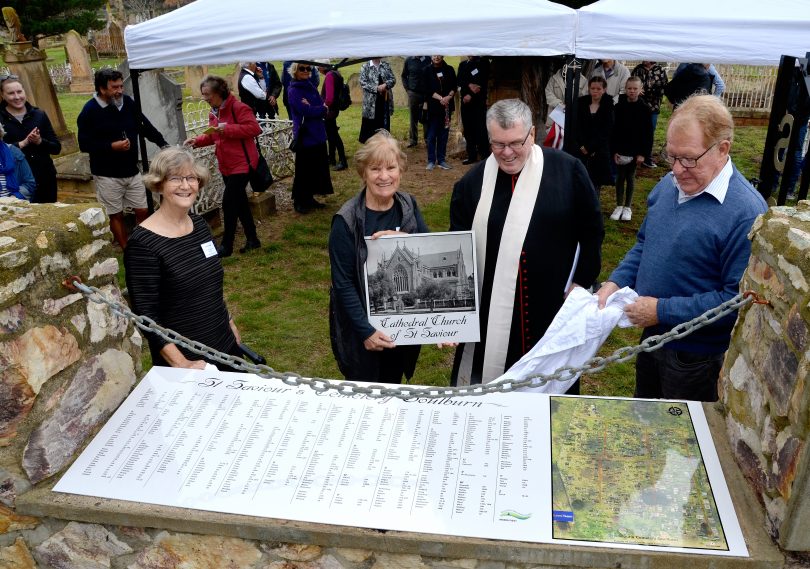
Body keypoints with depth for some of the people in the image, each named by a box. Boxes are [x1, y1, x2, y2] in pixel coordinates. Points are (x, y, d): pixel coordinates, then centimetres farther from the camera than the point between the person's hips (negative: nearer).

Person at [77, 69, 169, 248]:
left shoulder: (127, 102, 0)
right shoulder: (90, 111, -12)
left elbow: (146, 126, 8)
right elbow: (84, 144, -13)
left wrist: (163, 144, -1)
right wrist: (112, 146, -22)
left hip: (132, 171, 4)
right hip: (107, 175, -4)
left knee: (142, 211, 10)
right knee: (116, 215, 7)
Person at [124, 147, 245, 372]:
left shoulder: (199, 224, 2)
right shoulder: (142, 242, -17)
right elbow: (145, 315, -18)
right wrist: (181, 364, -23)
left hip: (225, 345, 6)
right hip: (185, 359, -6)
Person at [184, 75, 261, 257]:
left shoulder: (238, 107, -15)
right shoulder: (213, 112, 12)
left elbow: (254, 128, -23)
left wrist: (228, 129, -25)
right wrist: (197, 141, 3)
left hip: (241, 163, -9)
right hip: (226, 165, 9)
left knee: (229, 201, -10)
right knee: (239, 201, 13)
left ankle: (226, 245, 1)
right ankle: (252, 239, 25)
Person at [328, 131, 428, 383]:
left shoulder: (408, 205, -3)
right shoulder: (346, 220, -18)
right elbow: (343, 283, -16)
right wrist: (366, 331, -20)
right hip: (364, 327, -4)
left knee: (394, 388, 22)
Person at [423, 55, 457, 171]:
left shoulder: (449, 70, 9)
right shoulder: (427, 70, 2)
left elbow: (454, 87, 6)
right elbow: (428, 89, -4)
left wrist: (448, 97, -13)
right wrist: (440, 98, -15)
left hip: (446, 106, 2)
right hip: (433, 106, -2)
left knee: (444, 134, 5)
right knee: (432, 135, -2)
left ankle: (441, 160, 12)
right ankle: (431, 161, 5)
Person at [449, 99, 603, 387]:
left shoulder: (568, 170, -5)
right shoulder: (472, 183, 0)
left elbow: (591, 231, 4)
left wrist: (580, 283, 1)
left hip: (555, 311, -1)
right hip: (489, 317, 1)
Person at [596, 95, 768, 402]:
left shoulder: (746, 212, -25)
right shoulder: (668, 185, -1)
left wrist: (663, 310, -25)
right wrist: (615, 283, -5)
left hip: (698, 357, -7)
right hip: (652, 336, 7)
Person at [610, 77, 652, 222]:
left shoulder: (644, 109, -5)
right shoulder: (619, 107, -2)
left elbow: (648, 133, -4)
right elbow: (613, 130, -1)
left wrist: (643, 153, -9)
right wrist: (614, 151, -7)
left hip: (635, 151, -1)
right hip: (620, 150, 1)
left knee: (630, 178, 9)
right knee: (620, 177, 8)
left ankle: (628, 207, 20)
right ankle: (619, 206, 18)